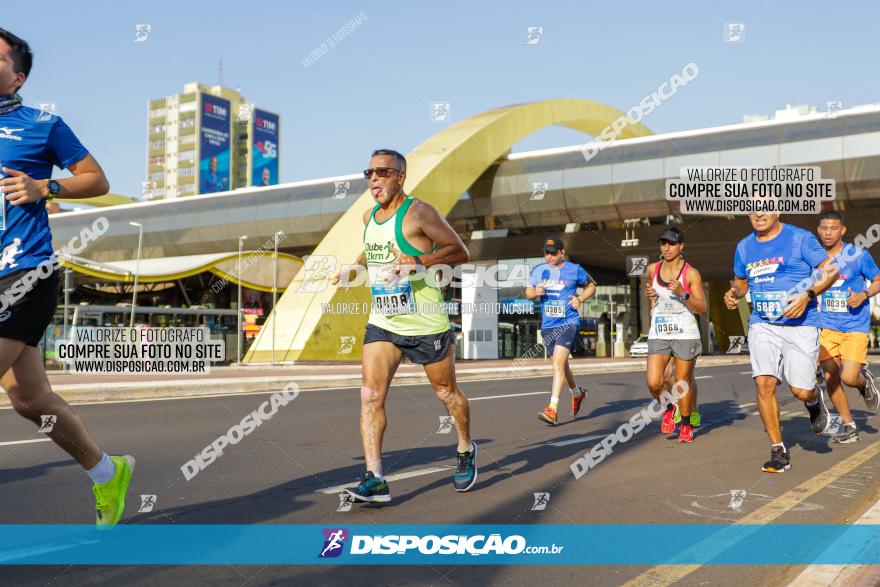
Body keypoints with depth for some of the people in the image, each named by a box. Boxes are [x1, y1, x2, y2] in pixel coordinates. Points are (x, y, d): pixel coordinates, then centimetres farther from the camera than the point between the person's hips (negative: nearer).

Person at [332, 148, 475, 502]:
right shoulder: (369, 216, 10)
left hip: (426, 324, -5)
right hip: (382, 323, 6)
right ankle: (375, 480, -8)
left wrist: (420, 261, -24)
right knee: (370, 395, -10)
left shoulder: (418, 213, -13)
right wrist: (354, 268, 16)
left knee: (446, 392, 12)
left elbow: (460, 252, -12)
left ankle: (466, 452, 38)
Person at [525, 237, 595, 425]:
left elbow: (591, 285, 13)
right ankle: (577, 393, 45)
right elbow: (528, 292, 15)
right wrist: (535, 292, -8)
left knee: (558, 363, -19)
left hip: (568, 323, -5)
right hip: (547, 325, 5)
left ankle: (552, 409, -22)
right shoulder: (538, 270, 7)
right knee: (562, 364, 18)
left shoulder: (574, 270, -2)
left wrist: (581, 299, -5)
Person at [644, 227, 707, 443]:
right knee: (653, 383, -10)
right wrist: (649, 294, 4)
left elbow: (702, 308, -8)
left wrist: (683, 294, -23)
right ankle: (670, 408, 21)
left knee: (683, 381, 5)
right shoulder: (652, 269, 5)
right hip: (658, 334, 3)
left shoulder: (691, 274, -6)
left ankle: (686, 426, 26)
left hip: (685, 334, -3)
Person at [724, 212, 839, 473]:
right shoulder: (744, 247, 10)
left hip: (800, 325, -3)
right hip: (762, 325, 3)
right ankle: (778, 451, 0)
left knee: (801, 391, -6)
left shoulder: (800, 238, -3)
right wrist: (734, 293, 1)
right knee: (764, 383, -12)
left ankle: (815, 400, 35)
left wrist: (807, 295, -17)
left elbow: (831, 270, -2)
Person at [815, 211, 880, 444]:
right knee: (830, 377, -2)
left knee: (848, 377, -13)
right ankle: (849, 426, 17)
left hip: (855, 326, -3)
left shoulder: (859, 256, -6)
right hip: (827, 326, 3)